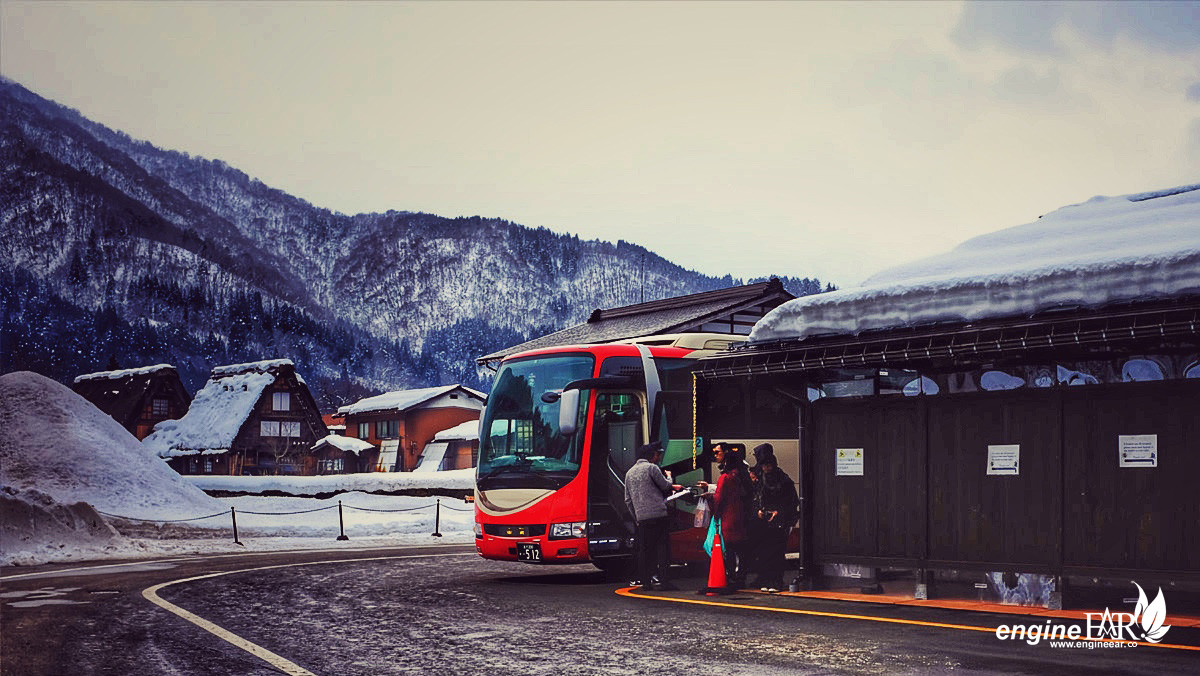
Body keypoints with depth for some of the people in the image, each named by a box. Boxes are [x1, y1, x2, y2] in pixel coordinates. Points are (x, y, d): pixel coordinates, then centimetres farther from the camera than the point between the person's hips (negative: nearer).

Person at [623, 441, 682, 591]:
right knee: (662, 548, -4)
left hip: (641, 517, 6)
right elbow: (666, 486, 1)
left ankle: (646, 582, 6)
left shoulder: (629, 473, 18)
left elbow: (628, 500, 19)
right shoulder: (652, 468, -3)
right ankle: (663, 580, -9)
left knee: (644, 550, 7)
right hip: (658, 515, -6)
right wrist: (669, 478, 22)